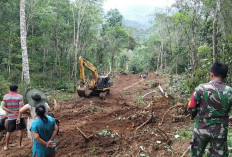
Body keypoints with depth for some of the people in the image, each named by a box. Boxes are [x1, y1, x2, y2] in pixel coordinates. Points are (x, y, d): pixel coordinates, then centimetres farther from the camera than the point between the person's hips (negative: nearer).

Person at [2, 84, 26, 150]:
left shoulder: (5, 96, -2)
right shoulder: (19, 96, -13)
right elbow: (21, 108, -17)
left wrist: (12, 112, -7)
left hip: (11, 117, 3)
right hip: (19, 116, -3)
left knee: (9, 132, 14)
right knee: (20, 130, 9)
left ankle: (6, 146, 22)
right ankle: (19, 145, 16)